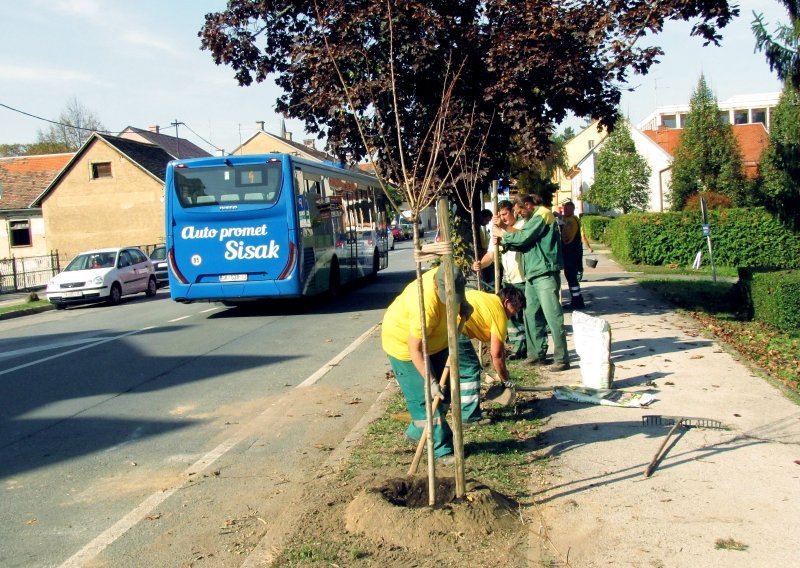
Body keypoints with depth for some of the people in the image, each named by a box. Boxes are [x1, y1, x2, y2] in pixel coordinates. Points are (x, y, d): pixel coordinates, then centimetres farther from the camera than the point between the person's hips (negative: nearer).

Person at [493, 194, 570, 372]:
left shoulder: (542, 215, -8)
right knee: (531, 315, 10)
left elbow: (523, 238, -15)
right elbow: (524, 244, 19)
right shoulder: (533, 218, 21)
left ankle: (562, 359, -5)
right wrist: (505, 241, 5)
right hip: (532, 274, 10)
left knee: (553, 316, -8)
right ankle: (537, 354, 18)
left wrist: (502, 234, -2)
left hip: (545, 273, -10)